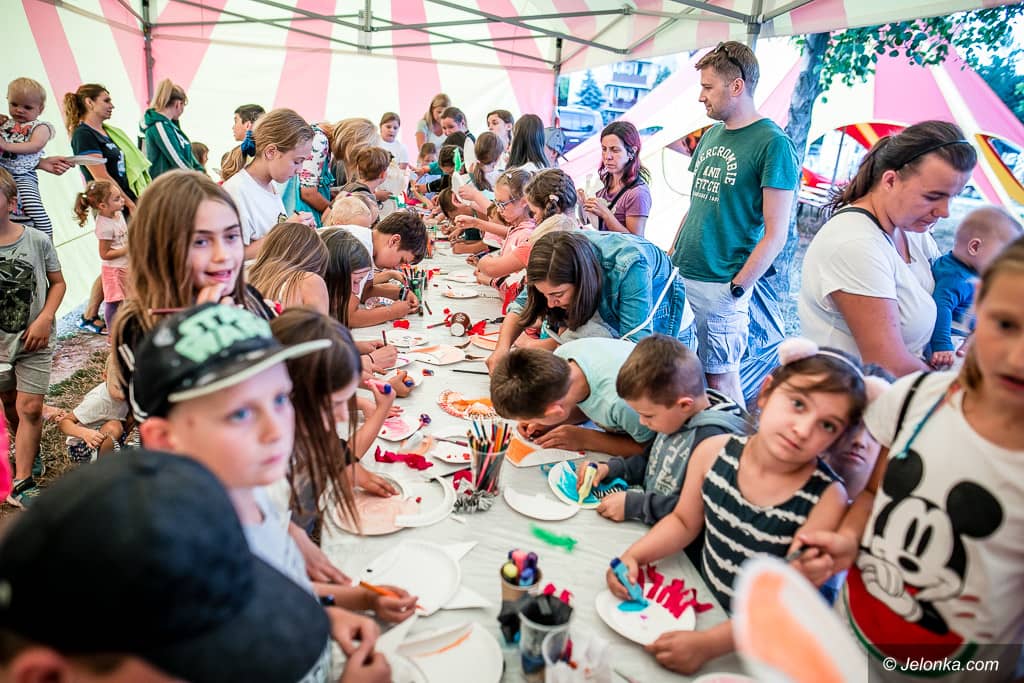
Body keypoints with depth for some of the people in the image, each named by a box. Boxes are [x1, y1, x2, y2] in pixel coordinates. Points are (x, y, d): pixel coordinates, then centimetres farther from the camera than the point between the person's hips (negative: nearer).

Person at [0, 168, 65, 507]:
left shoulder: (37, 240, -10)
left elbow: (57, 283, 1)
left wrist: (45, 318, -12)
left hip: (33, 342, -1)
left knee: (29, 408, -4)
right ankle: (31, 453, 43)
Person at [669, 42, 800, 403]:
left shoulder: (772, 143, -10)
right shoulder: (710, 136, 13)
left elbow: (776, 233, -12)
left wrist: (737, 288, -16)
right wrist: (670, 256, 14)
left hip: (721, 284, -7)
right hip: (682, 275, 7)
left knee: (720, 378, 2)